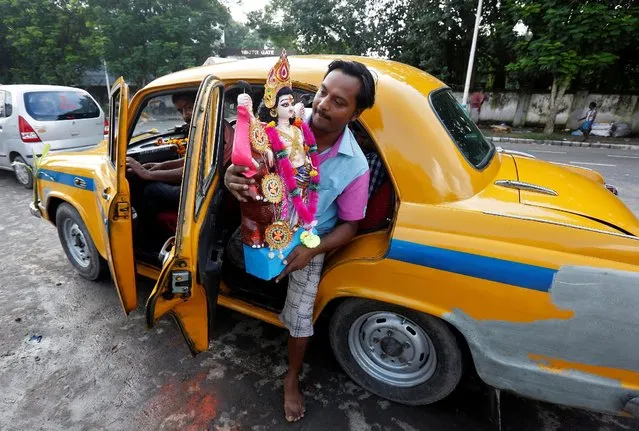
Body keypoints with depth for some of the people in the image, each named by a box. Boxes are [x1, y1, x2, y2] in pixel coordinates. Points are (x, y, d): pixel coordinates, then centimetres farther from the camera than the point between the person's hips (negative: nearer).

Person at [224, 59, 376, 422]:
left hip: (308, 243, -2)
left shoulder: (355, 167, -24)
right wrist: (231, 176, -36)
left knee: (299, 319, 6)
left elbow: (349, 225, -14)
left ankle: (292, 379, 35)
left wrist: (311, 250, -29)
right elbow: (245, 158, -11)